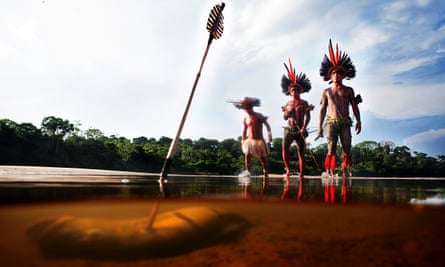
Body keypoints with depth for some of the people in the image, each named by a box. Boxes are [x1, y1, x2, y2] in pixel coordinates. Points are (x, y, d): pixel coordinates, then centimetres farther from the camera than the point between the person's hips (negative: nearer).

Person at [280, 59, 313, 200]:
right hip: (289, 129, 2)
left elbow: (308, 117, -4)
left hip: (300, 130, -2)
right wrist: (288, 112, -13)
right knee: (284, 148, -20)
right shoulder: (288, 103, 12)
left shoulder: (304, 103, 4)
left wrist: (304, 127, -19)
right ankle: (288, 169, -4)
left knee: (301, 153, 0)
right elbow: (284, 117, 8)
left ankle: (301, 177, 6)